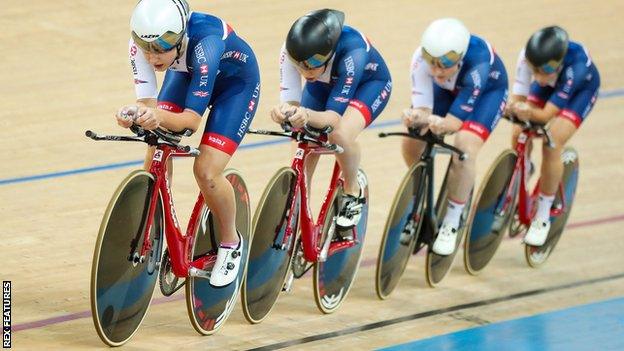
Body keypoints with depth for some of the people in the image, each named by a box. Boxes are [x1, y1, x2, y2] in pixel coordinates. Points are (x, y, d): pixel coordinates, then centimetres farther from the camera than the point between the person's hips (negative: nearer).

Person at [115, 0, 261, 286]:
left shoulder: (203, 42, -42)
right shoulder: (142, 43, -29)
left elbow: (192, 119, -40)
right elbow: (146, 101, -27)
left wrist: (160, 116, -60)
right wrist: (134, 113, -50)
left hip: (236, 82, -5)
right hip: (187, 74, 5)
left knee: (206, 171, -18)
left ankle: (231, 243, 7)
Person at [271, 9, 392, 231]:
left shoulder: (352, 51, -43)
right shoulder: (291, 51, -33)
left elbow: (334, 116, -43)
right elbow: (290, 100, -32)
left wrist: (307, 115, -64)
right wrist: (284, 112, -57)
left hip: (369, 82, -4)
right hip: (323, 86, 4)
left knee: (341, 134, -32)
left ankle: (353, 192, -5)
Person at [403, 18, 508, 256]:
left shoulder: (477, 61, -42)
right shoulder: (422, 58, -34)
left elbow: (457, 119, -38)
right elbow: (422, 109, -32)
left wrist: (442, 124, -60)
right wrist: (415, 118, -55)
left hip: (488, 90, -4)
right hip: (448, 89, 4)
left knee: (465, 147, -27)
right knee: (411, 143, -13)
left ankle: (451, 225, -12)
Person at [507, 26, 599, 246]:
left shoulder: (574, 65, -42)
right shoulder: (528, 56, -35)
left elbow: (547, 114, -40)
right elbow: (517, 97, -33)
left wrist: (530, 112, -60)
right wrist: (515, 108, -56)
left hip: (581, 88, -4)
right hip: (550, 84, 4)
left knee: (552, 145, -21)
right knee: (519, 137, -10)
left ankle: (542, 219, -7)